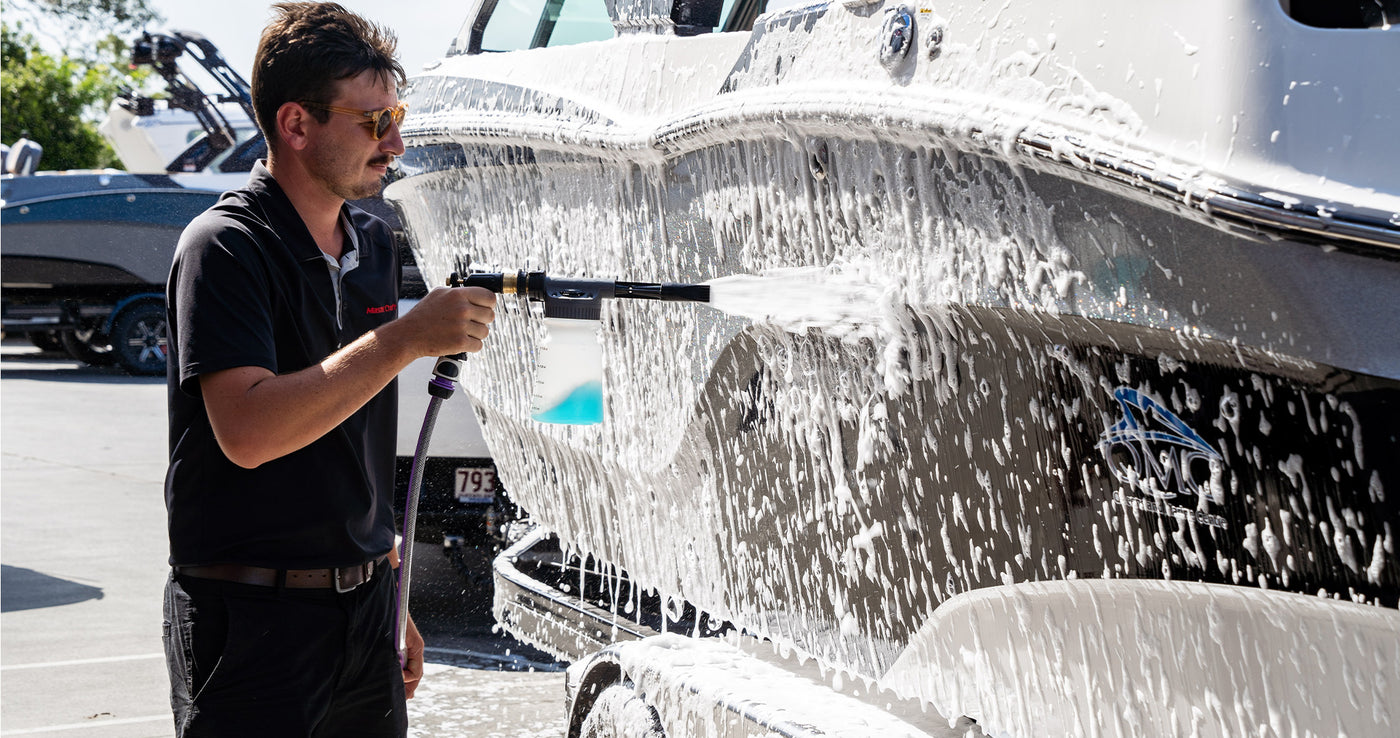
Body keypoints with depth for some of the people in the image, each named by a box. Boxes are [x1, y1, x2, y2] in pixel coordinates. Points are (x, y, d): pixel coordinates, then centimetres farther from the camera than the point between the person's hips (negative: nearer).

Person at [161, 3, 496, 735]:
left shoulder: (373, 245, 12)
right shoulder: (226, 248, -12)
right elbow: (248, 432, -26)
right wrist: (406, 338, -25)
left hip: (363, 609, 7)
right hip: (252, 620, -7)